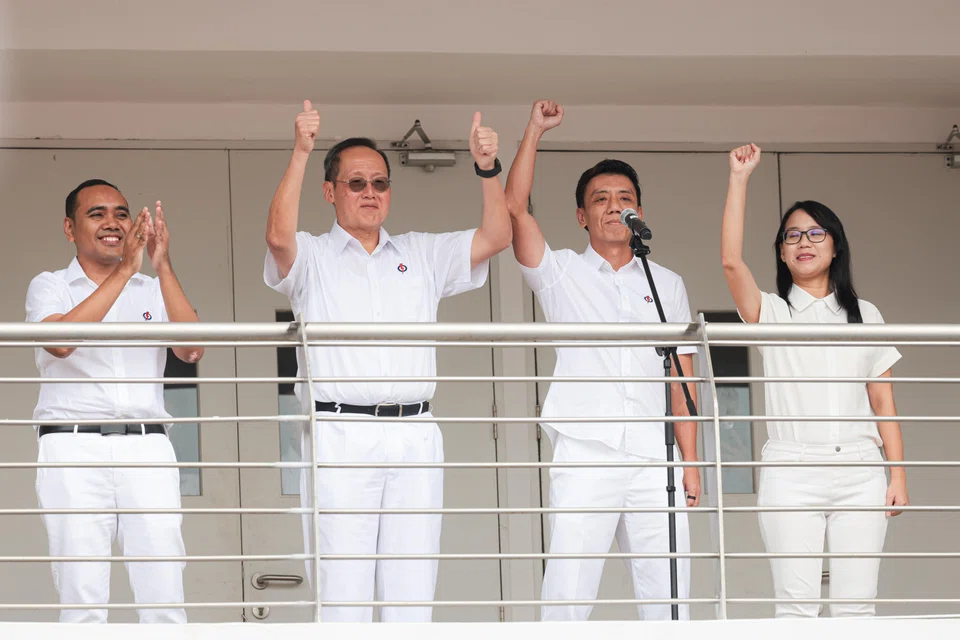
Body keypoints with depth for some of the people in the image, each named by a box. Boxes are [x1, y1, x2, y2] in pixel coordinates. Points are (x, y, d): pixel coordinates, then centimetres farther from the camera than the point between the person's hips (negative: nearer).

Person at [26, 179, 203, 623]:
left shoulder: (154, 291, 18)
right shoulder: (50, 287, 11)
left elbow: (191, 350, 0)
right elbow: (59, 340, -11)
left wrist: (163, 267, -8)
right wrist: (124, 271, -13)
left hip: (147, 447, 2)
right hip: (74, 447, -2)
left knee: (165, 599, -7)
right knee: (82, 599, -7)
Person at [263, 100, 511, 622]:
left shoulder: (422, 255, 20)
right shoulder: (312, 258, 9)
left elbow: (495, 238, 10)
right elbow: (279, 236, -13)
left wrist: (487, 168, -5)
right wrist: (301, 152, -19)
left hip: (414, 437, 3)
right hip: (340, 436, -3)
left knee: (413, 588, 2)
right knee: (341, 587, -6)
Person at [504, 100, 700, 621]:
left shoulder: (667, 285, 18)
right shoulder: (560, 274, 12)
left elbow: (682, 380, 14)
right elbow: (514, 208, -3)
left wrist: (690, 462, 6)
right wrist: (535, 132, -3)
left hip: (653, 461, 2)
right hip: (583, 457, -2)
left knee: (668, 597, -2)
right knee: (566, 597, -9)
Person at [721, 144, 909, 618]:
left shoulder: (864, 314, 15)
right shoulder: (771, 312, 9)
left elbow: (883, 400, 12)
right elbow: (731, 262, -10)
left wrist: (898, 474, 3)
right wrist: (739, 178, -10)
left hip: (859, 473, 2)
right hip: (791, 472, -2)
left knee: (856, 605, -3)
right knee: (796, 605, -9)